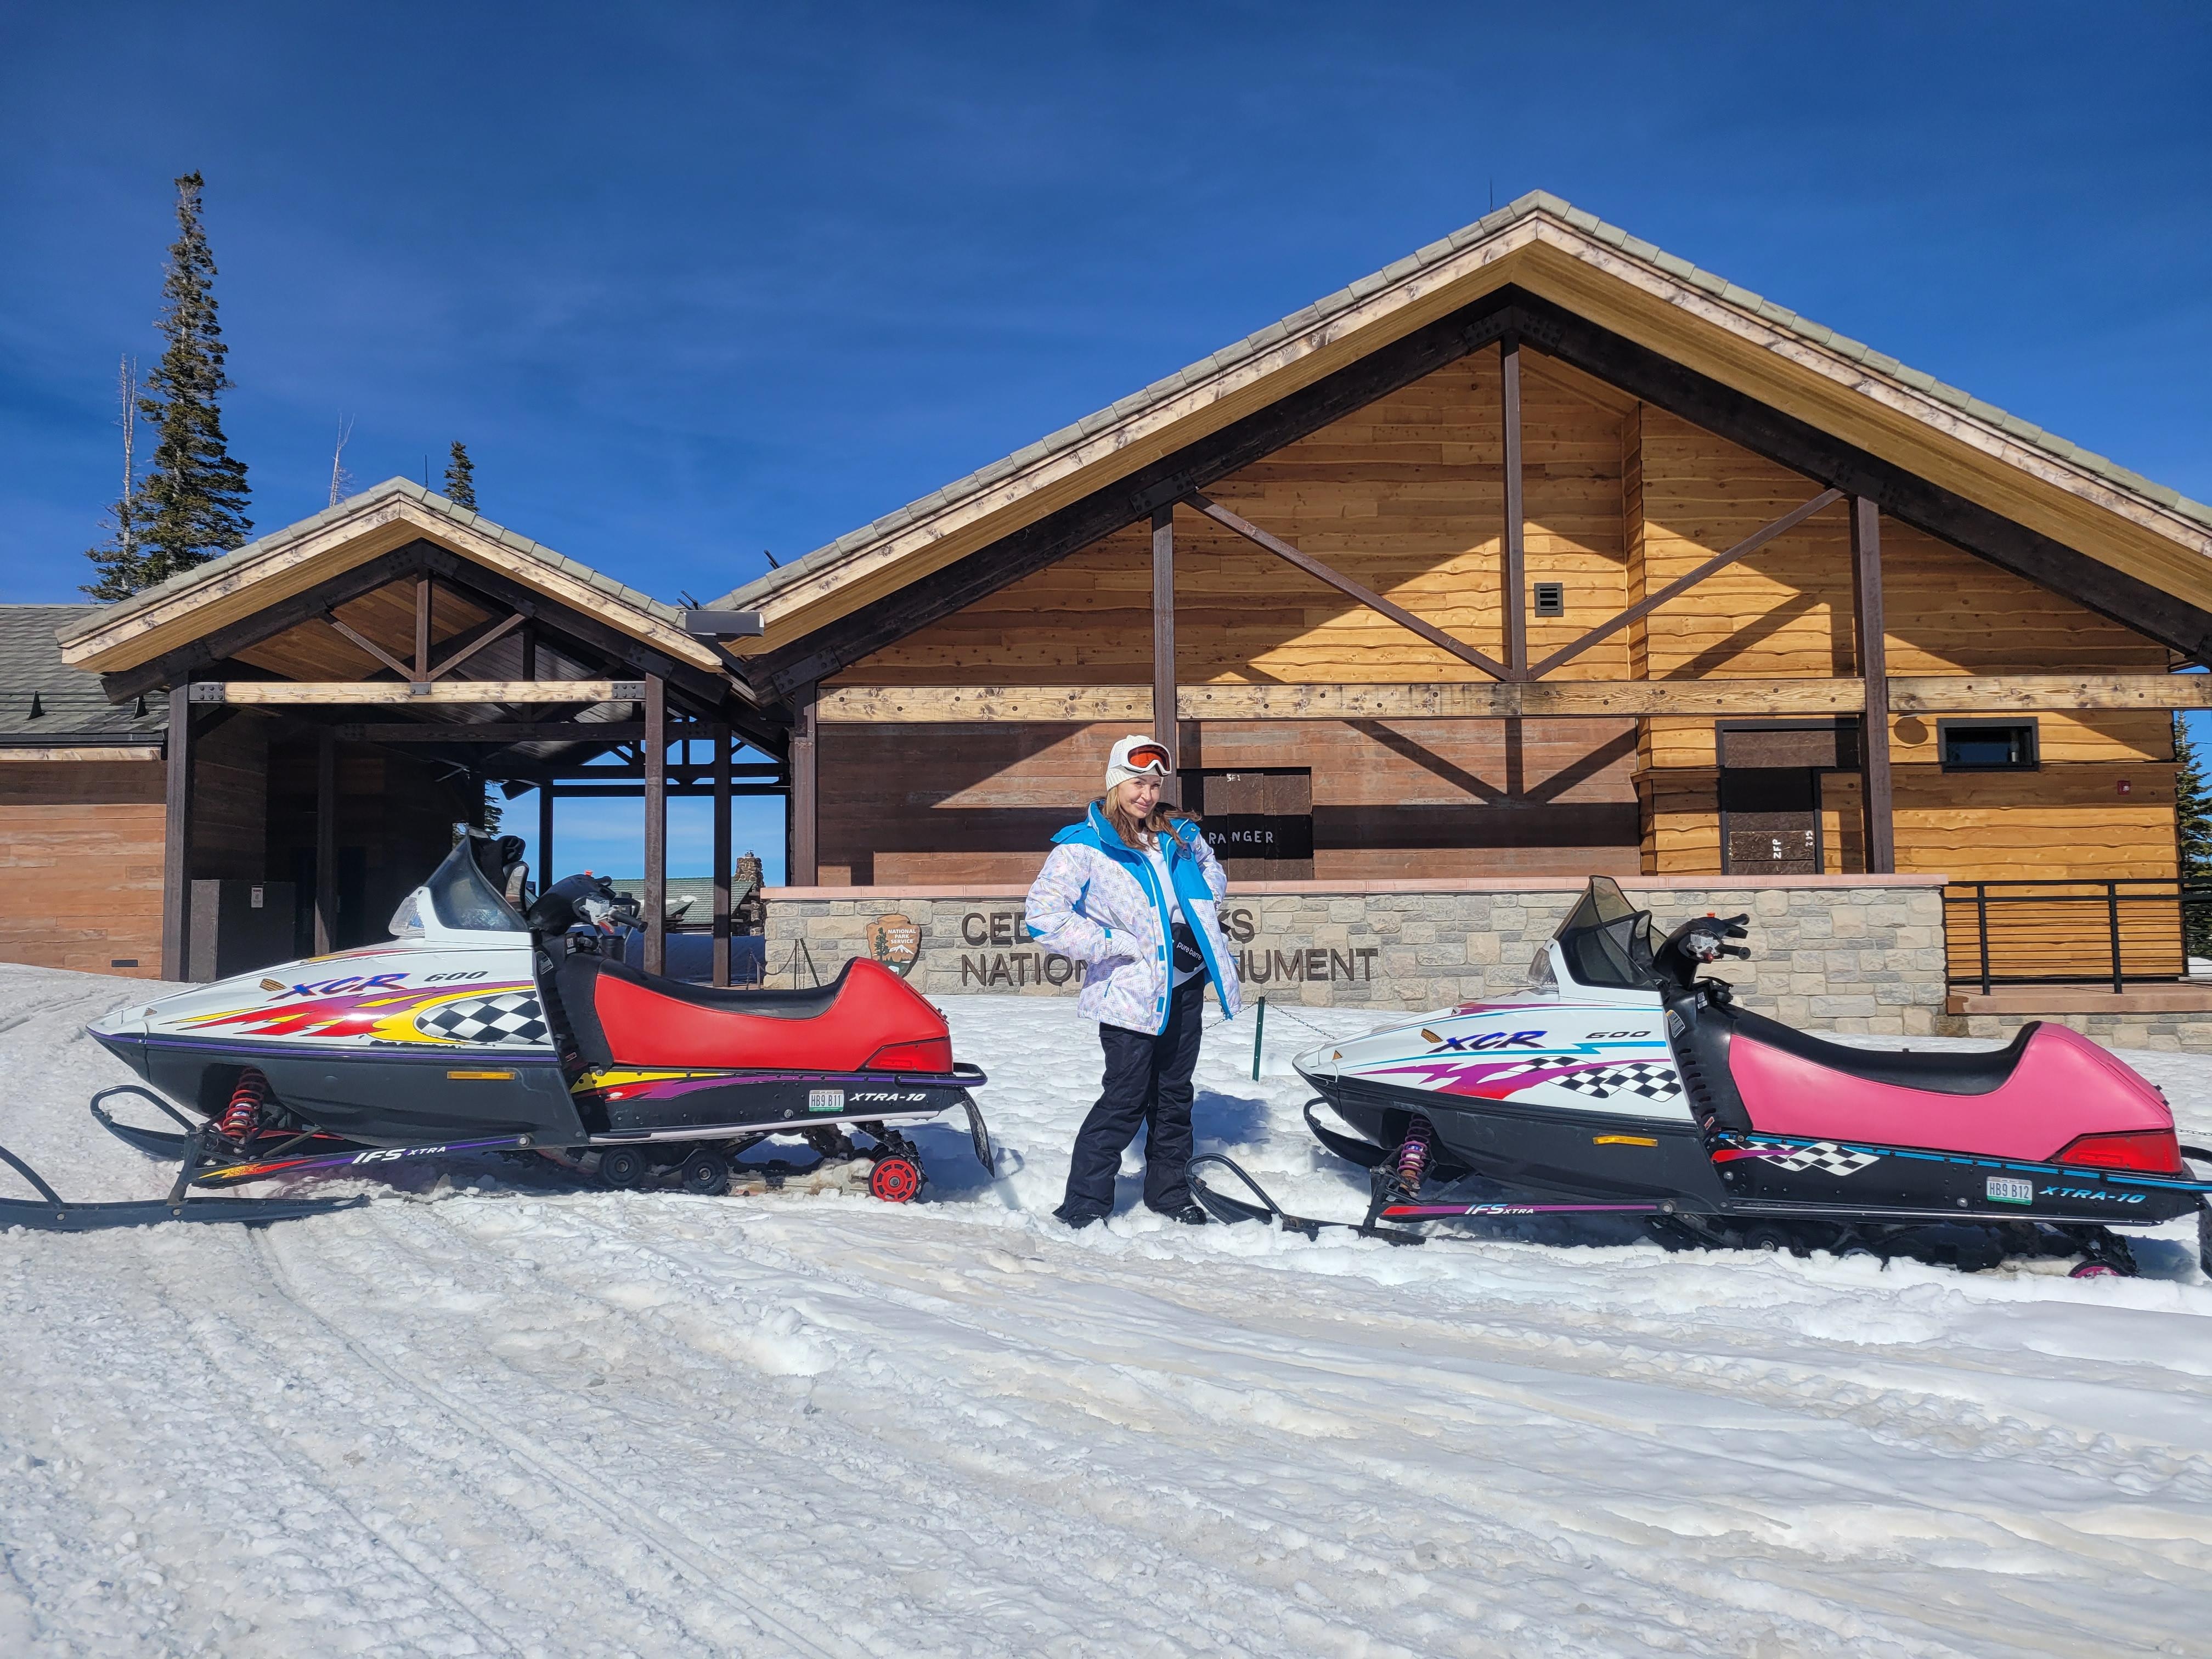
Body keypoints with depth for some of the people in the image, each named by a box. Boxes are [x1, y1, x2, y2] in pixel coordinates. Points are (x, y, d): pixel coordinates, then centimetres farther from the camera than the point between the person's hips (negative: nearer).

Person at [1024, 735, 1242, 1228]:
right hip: (1131, 991, -6)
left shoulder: (1177, 835, 10)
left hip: (1185, 985, 6)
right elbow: (1044, 917, -17)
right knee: (1126, 1100, -6)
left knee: (1174, 1094, 15)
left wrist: (1197, 919, 10)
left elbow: (1213, 872, 29)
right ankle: (1083, 1205, 5)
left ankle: (1169, 1191, 30)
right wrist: (1125, 944, -16)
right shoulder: (1082, 846, -9)